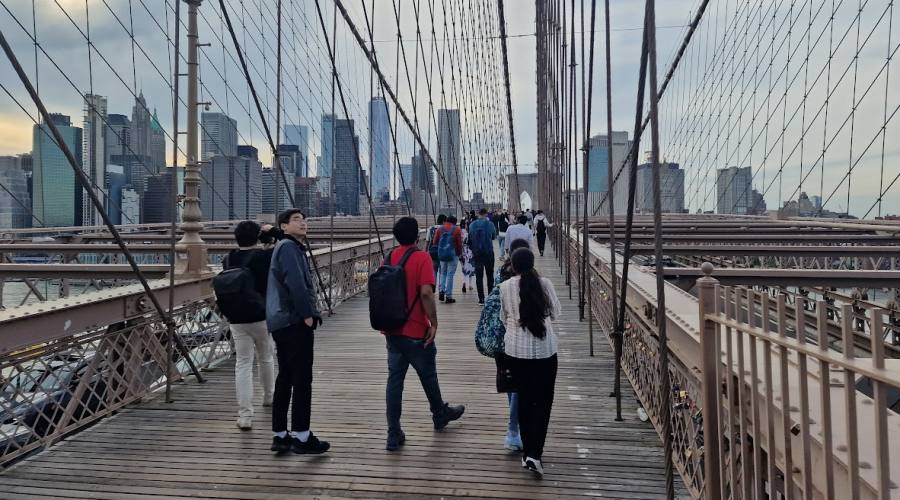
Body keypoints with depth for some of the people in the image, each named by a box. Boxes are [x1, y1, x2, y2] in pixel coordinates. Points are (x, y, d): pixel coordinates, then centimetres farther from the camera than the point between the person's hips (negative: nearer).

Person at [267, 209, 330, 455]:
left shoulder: (290, 247, 21)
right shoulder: (288, 247, -11)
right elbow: (295, 283, -22)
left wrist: (310, 312, 16)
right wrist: (307, 314, -17)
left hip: (282, 323, 10)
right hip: (295, 322, -10)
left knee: (285, 378, 13)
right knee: (302, 379, -5)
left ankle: (280, 435, 20)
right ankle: (301, 436, 0)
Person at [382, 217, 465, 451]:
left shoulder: (388, 259, 5)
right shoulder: (421, 258, -12)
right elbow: (426, 293, -22)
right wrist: (433, 323, -13)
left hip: (392, 330, 5)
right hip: (416, 331, -5)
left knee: (394, 379, 7)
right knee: (428, 376, 16)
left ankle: (394, 435, 8)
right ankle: (440, 414, 39)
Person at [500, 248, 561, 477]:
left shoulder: (505, 287, -3)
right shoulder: (545, 284, -4)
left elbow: (503, 318, 7)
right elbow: (555, 314, 7)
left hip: (516, 349, 1)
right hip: (545, 349, -1)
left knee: (524, 400, 15)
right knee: (543, 401, 8)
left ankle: (527, 452, 24)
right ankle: (534, 454, -2)